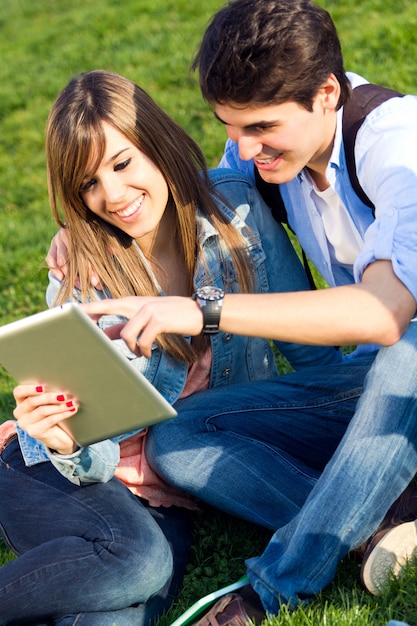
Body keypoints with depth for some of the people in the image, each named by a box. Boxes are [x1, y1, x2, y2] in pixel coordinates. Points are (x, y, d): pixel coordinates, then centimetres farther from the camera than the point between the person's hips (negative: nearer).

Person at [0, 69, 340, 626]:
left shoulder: (236, 209, -7)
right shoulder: (79, 271, -8)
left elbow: (310, 347, 2)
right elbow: (93, 459, -11)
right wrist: (67, 445, -33)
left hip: (170, 495, 0)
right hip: (86, 472, 1)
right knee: (138, 559, -33)